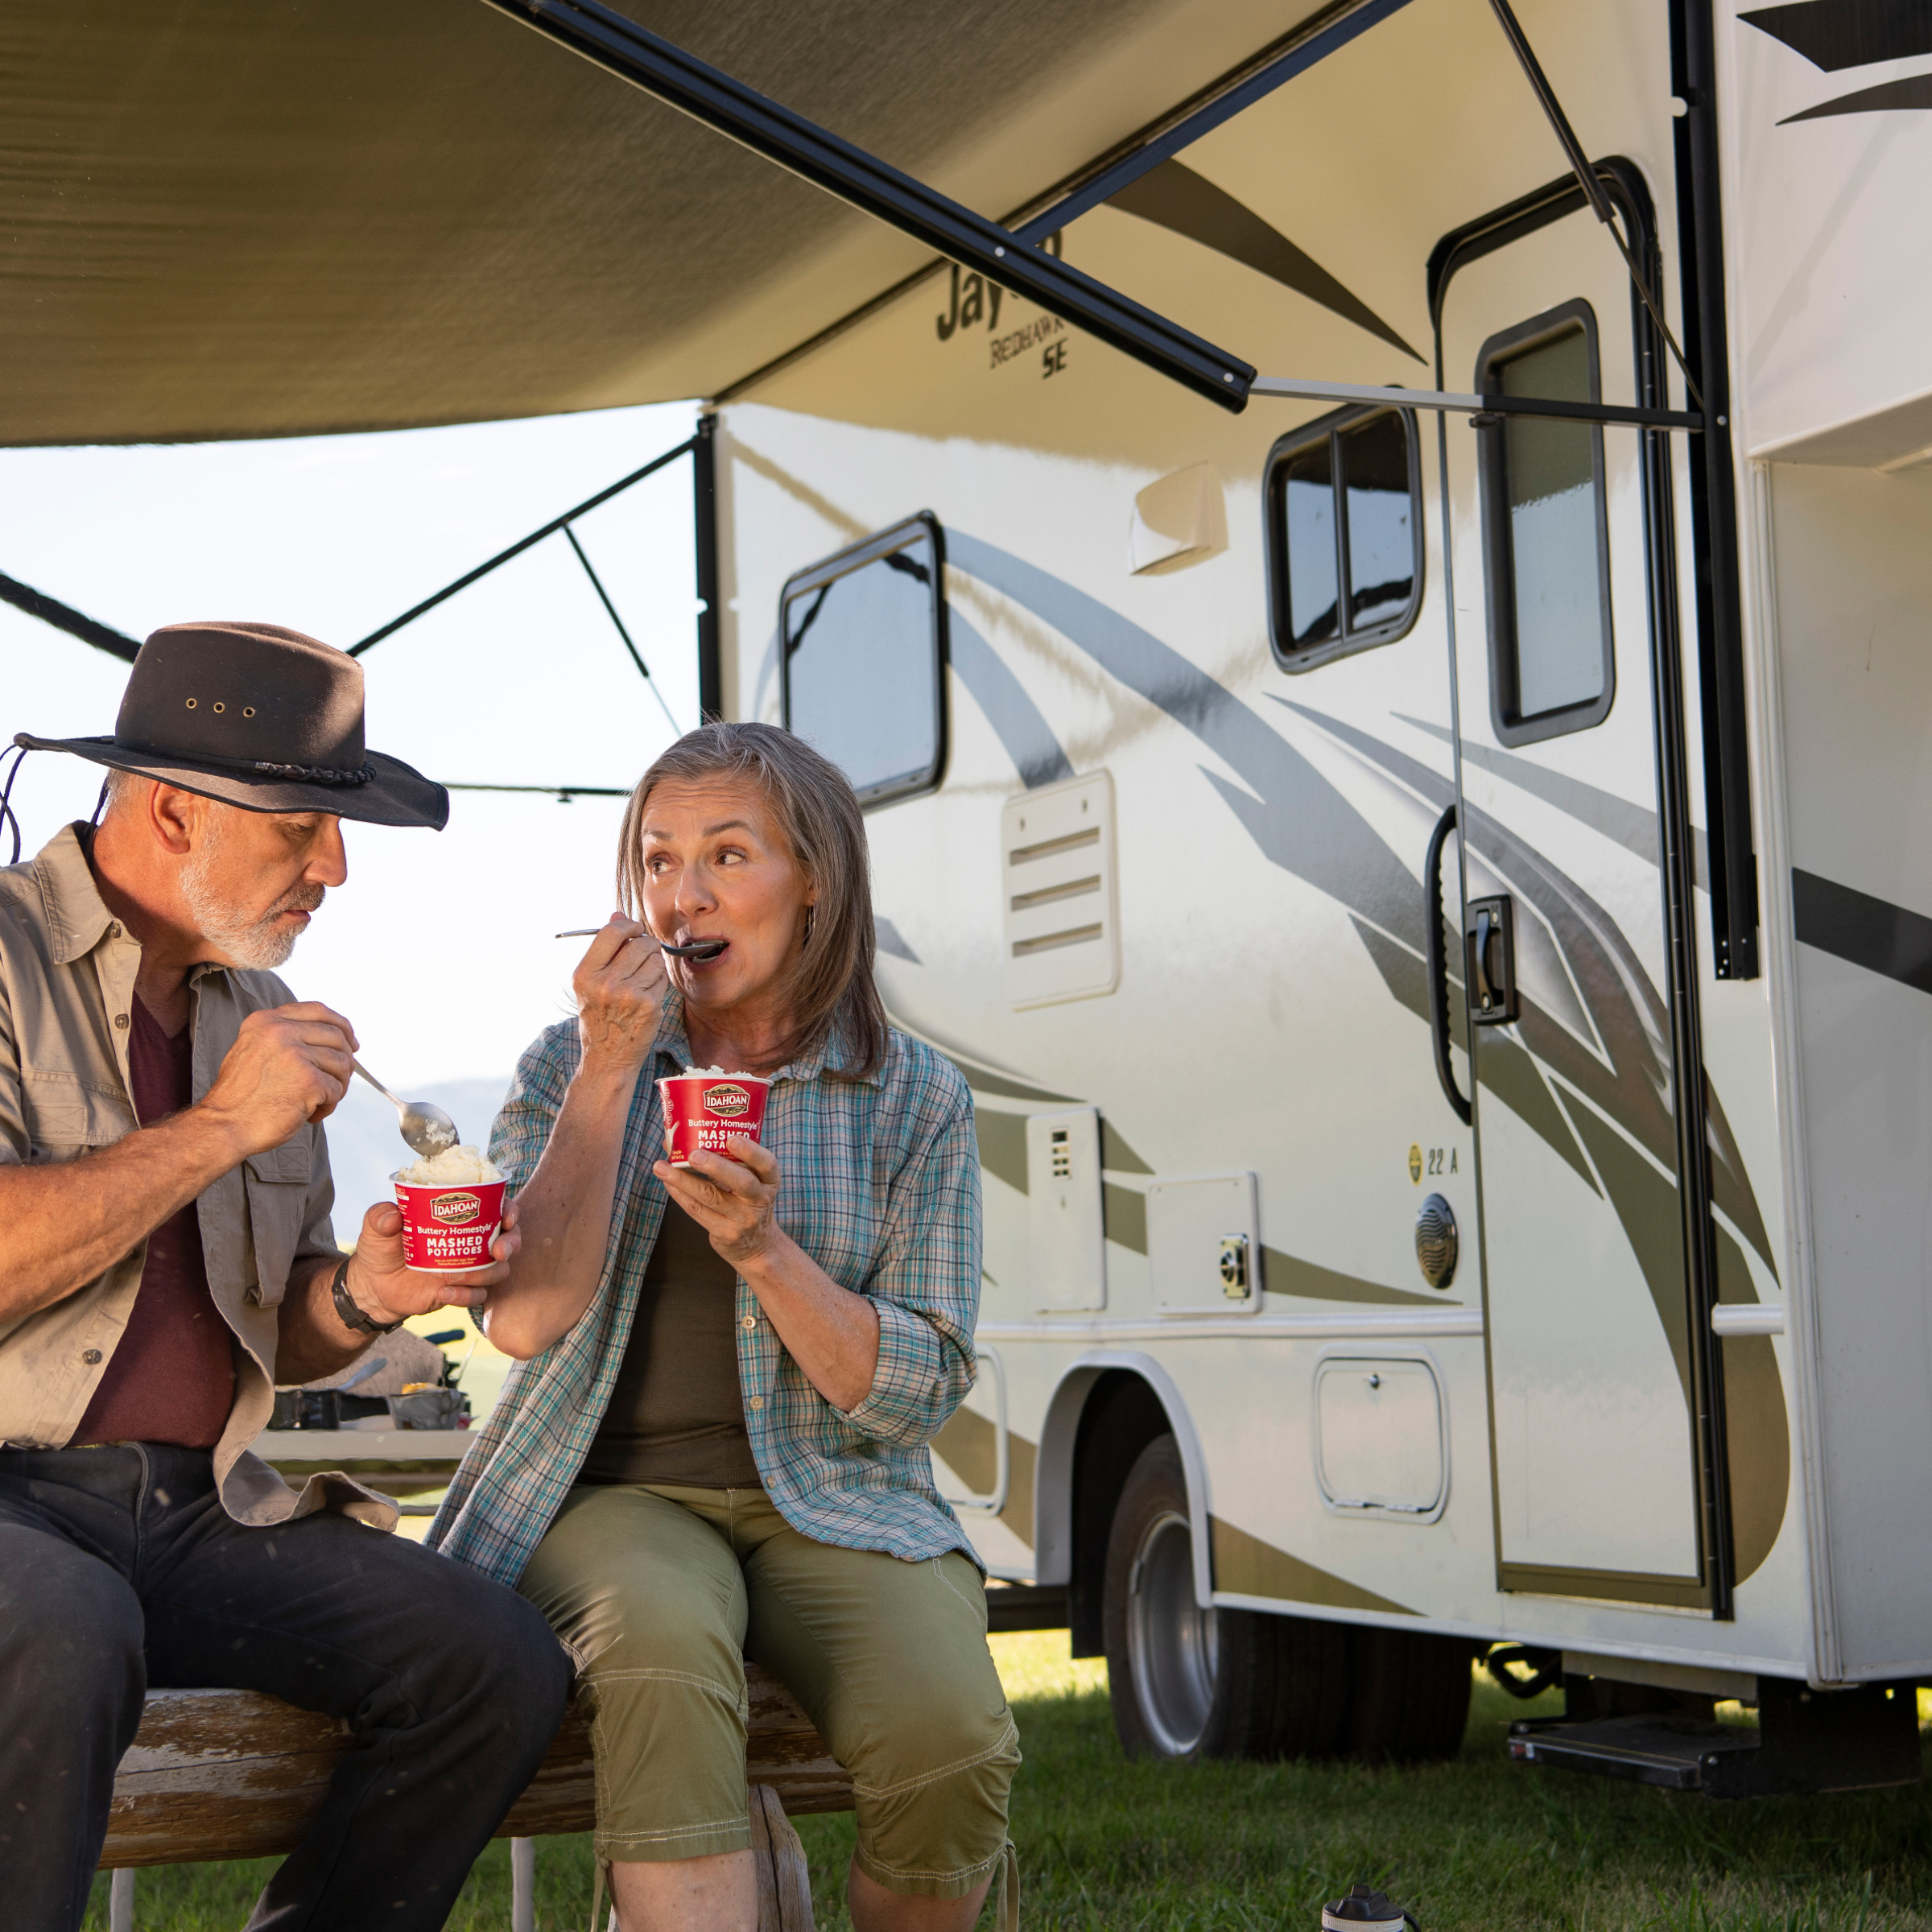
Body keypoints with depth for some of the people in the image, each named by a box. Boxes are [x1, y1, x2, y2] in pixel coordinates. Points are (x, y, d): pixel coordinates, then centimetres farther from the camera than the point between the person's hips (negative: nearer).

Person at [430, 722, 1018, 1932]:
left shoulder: (917, 1099, 5)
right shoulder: (569, 1070, 8)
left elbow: (920, 1394, -1)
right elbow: (526, 1319, -7)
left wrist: (763, 1251, -17)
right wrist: (609, 1071, -11)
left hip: (834, 1504, 1)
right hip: (617, 1495, 0)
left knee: (951, 1746, -28)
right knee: (662, 1646, -37)